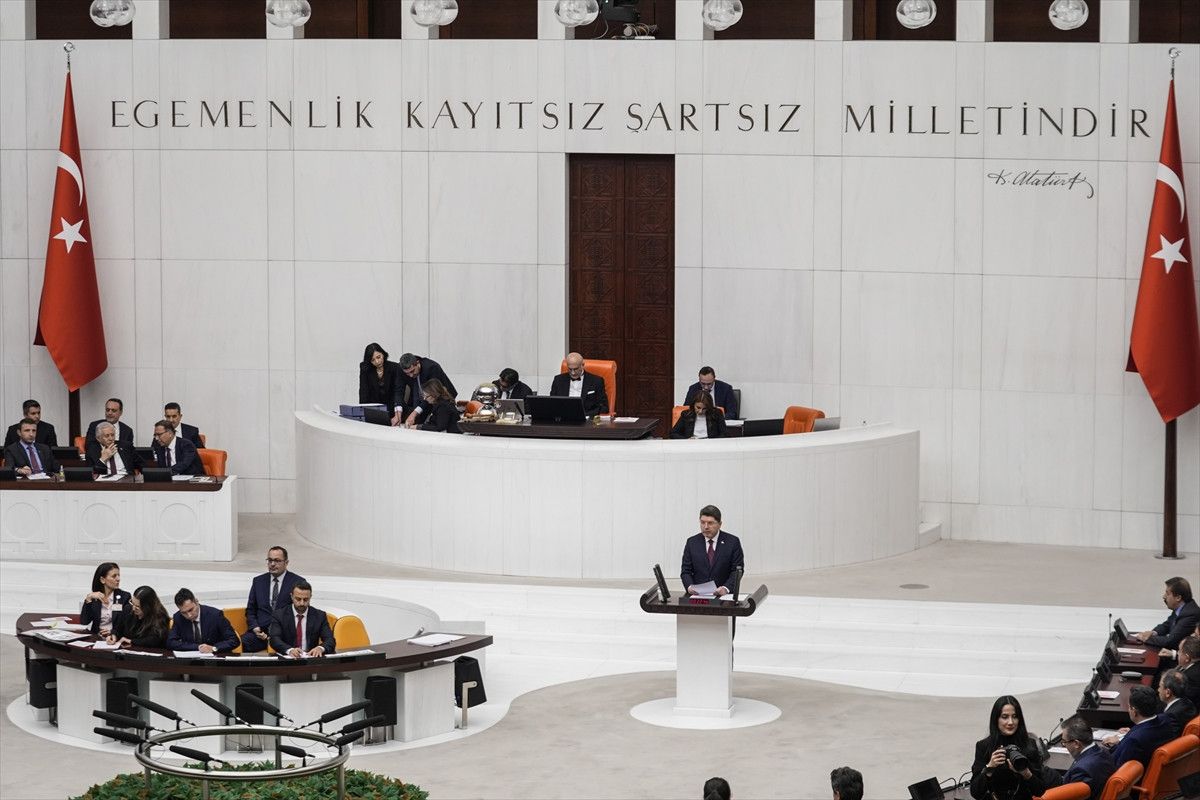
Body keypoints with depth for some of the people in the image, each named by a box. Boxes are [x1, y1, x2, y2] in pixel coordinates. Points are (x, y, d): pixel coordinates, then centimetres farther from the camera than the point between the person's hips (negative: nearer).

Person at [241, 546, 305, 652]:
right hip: (261, 631, 3)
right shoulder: (258, 581, 17)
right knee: (243, 642, -28)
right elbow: (250, 610, 19)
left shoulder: (297, 582, 6)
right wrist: (255, 628, -2)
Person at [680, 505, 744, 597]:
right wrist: (690, 586, -13)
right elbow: (685, 571, 8)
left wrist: (726, 588, -17)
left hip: (722, 596, -1)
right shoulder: (691, 543, 9)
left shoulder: (732, 542, 3)